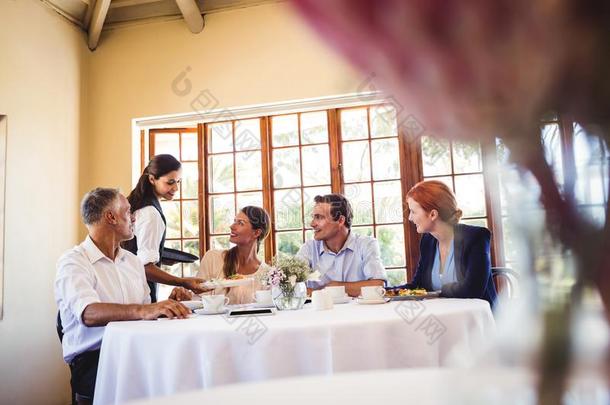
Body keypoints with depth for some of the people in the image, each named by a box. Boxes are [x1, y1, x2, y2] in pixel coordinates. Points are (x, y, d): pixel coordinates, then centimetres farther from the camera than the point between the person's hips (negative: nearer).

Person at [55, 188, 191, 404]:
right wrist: (142, 311, -38)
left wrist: (169, 304, -2)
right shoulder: (73, 262, -5)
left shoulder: (132, 261, 19)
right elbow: (89, 314, -23)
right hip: (93, 360, -6)